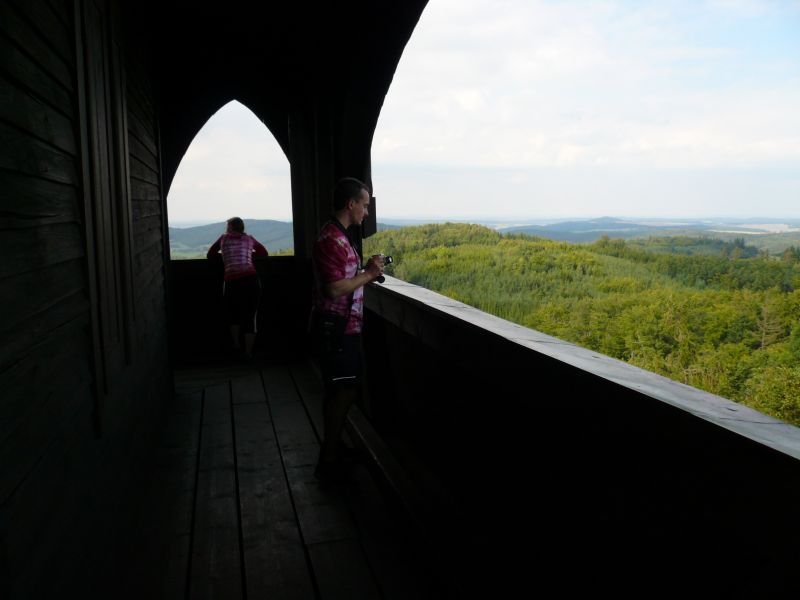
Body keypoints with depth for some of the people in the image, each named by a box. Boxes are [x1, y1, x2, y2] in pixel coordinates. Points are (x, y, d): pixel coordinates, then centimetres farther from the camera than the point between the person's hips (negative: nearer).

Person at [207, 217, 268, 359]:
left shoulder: (223, 238, 17)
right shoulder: (249, 239, 18)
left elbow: (210, 255, 24)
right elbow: (264, 253, 29)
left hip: (232, 282, 0)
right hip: (251, 279, 0)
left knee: (233, 314, 24)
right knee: (250, 317, 8)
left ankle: (236, 345, 23)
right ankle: (248, 352, 9)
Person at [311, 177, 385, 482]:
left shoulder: (338, 236, 14)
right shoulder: (331, 239, -19)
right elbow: (334, 288, -24)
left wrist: (366, 271, 9)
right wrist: (368, 274, -14)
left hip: (343, 327, 10)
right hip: (336, 328, -10)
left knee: (338, 391, 18)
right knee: (345, 392, -4)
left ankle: (332, 446, 31)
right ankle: (329, 462, 6)